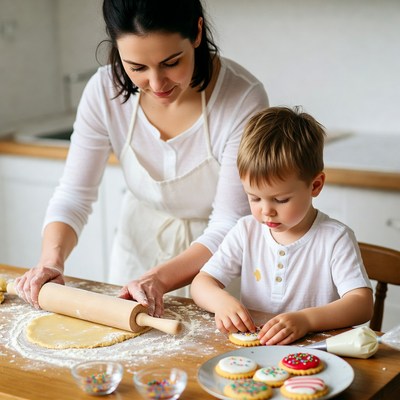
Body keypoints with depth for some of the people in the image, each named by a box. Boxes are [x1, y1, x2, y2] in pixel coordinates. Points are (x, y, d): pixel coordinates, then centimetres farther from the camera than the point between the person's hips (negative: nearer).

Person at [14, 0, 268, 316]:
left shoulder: (244, 98, -29)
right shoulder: (105, 91, -18)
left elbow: (229, 225, -26)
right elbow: (73, 195, -12)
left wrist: (160, 278, -40)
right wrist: (52, 260, -30)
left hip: (214, 257, -3)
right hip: (138, 249, 3)